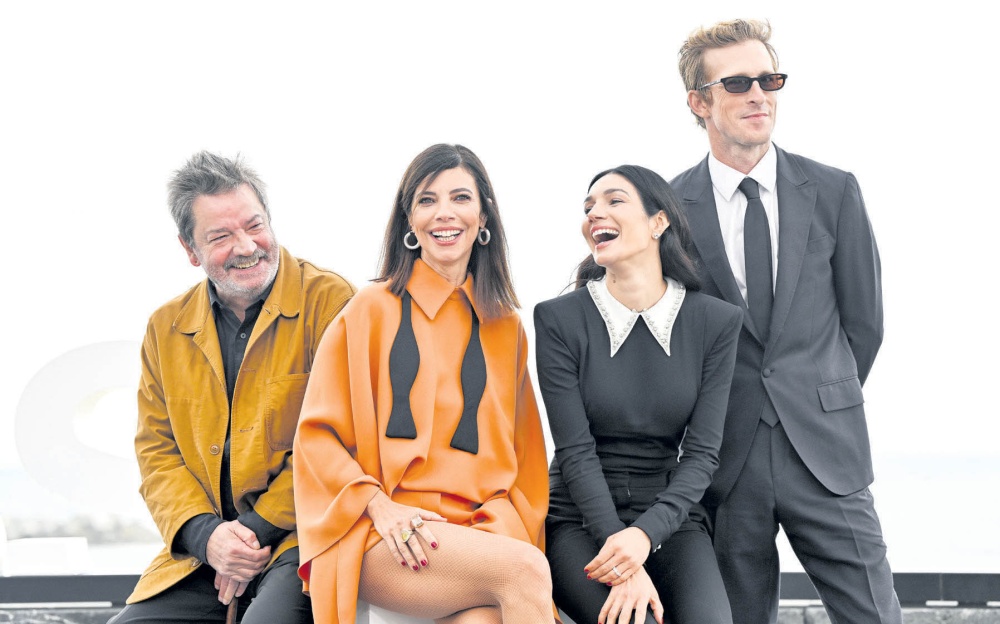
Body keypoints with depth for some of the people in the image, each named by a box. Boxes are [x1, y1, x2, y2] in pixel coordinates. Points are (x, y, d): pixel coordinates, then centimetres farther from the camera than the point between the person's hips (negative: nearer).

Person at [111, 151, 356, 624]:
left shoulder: (329, 301, -3)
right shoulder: (166, 328, 13)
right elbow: (157, 451, 12)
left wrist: (259, 529, -11)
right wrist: (205, 535, -6)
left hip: (299, 536, -5)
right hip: (204, 545, 5)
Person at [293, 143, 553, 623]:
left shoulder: (505, 327, 19)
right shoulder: (372, 309, 8)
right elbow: (318, 435, 5)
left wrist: (514, 526, 1)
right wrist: (380, 505, -11)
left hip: (484, 531, 2)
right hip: (384, 539, -2)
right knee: (526, 569, -32)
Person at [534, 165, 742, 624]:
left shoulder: (716, 322, 0)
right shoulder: (559, 319, -5)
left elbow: (702, 452, -4)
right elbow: (576, 452, -10)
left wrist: (645, 534, -21)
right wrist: (628, 567, -20)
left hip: (670, 517, 2)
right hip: (580, 520, -2)